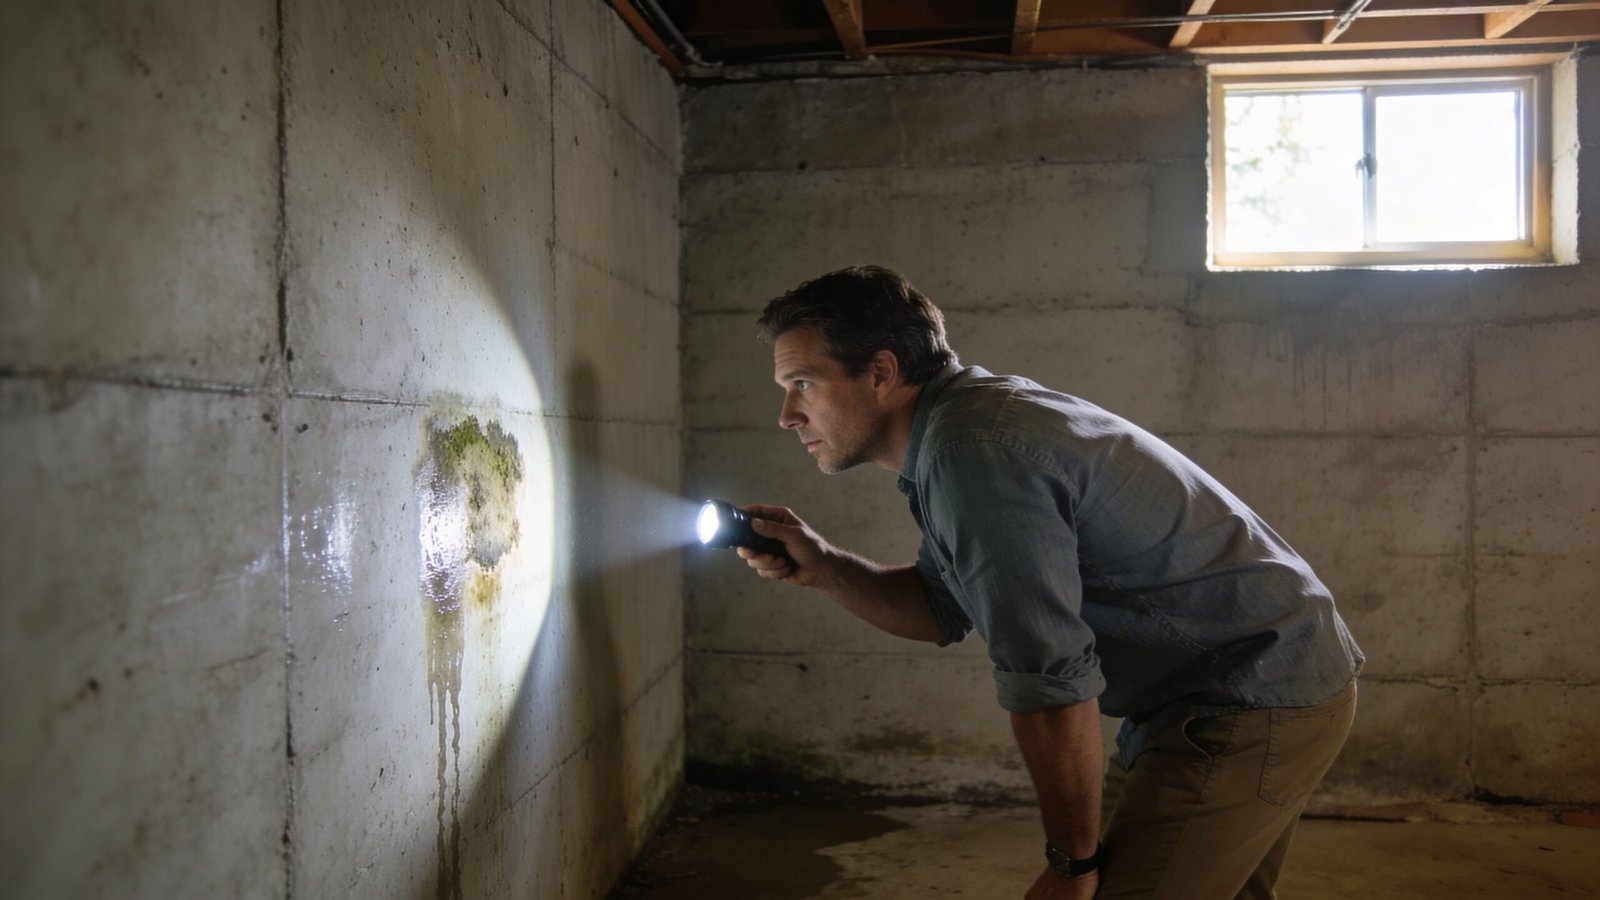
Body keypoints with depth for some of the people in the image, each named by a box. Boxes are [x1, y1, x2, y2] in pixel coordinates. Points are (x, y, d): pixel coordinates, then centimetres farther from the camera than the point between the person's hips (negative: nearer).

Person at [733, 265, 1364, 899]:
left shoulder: (972, 453, -25)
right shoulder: (968, 416, 6)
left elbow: (1052, 685, -26)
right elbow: (943, 612, 13)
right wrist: (822, 568, 1)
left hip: (1256, 705, -10)